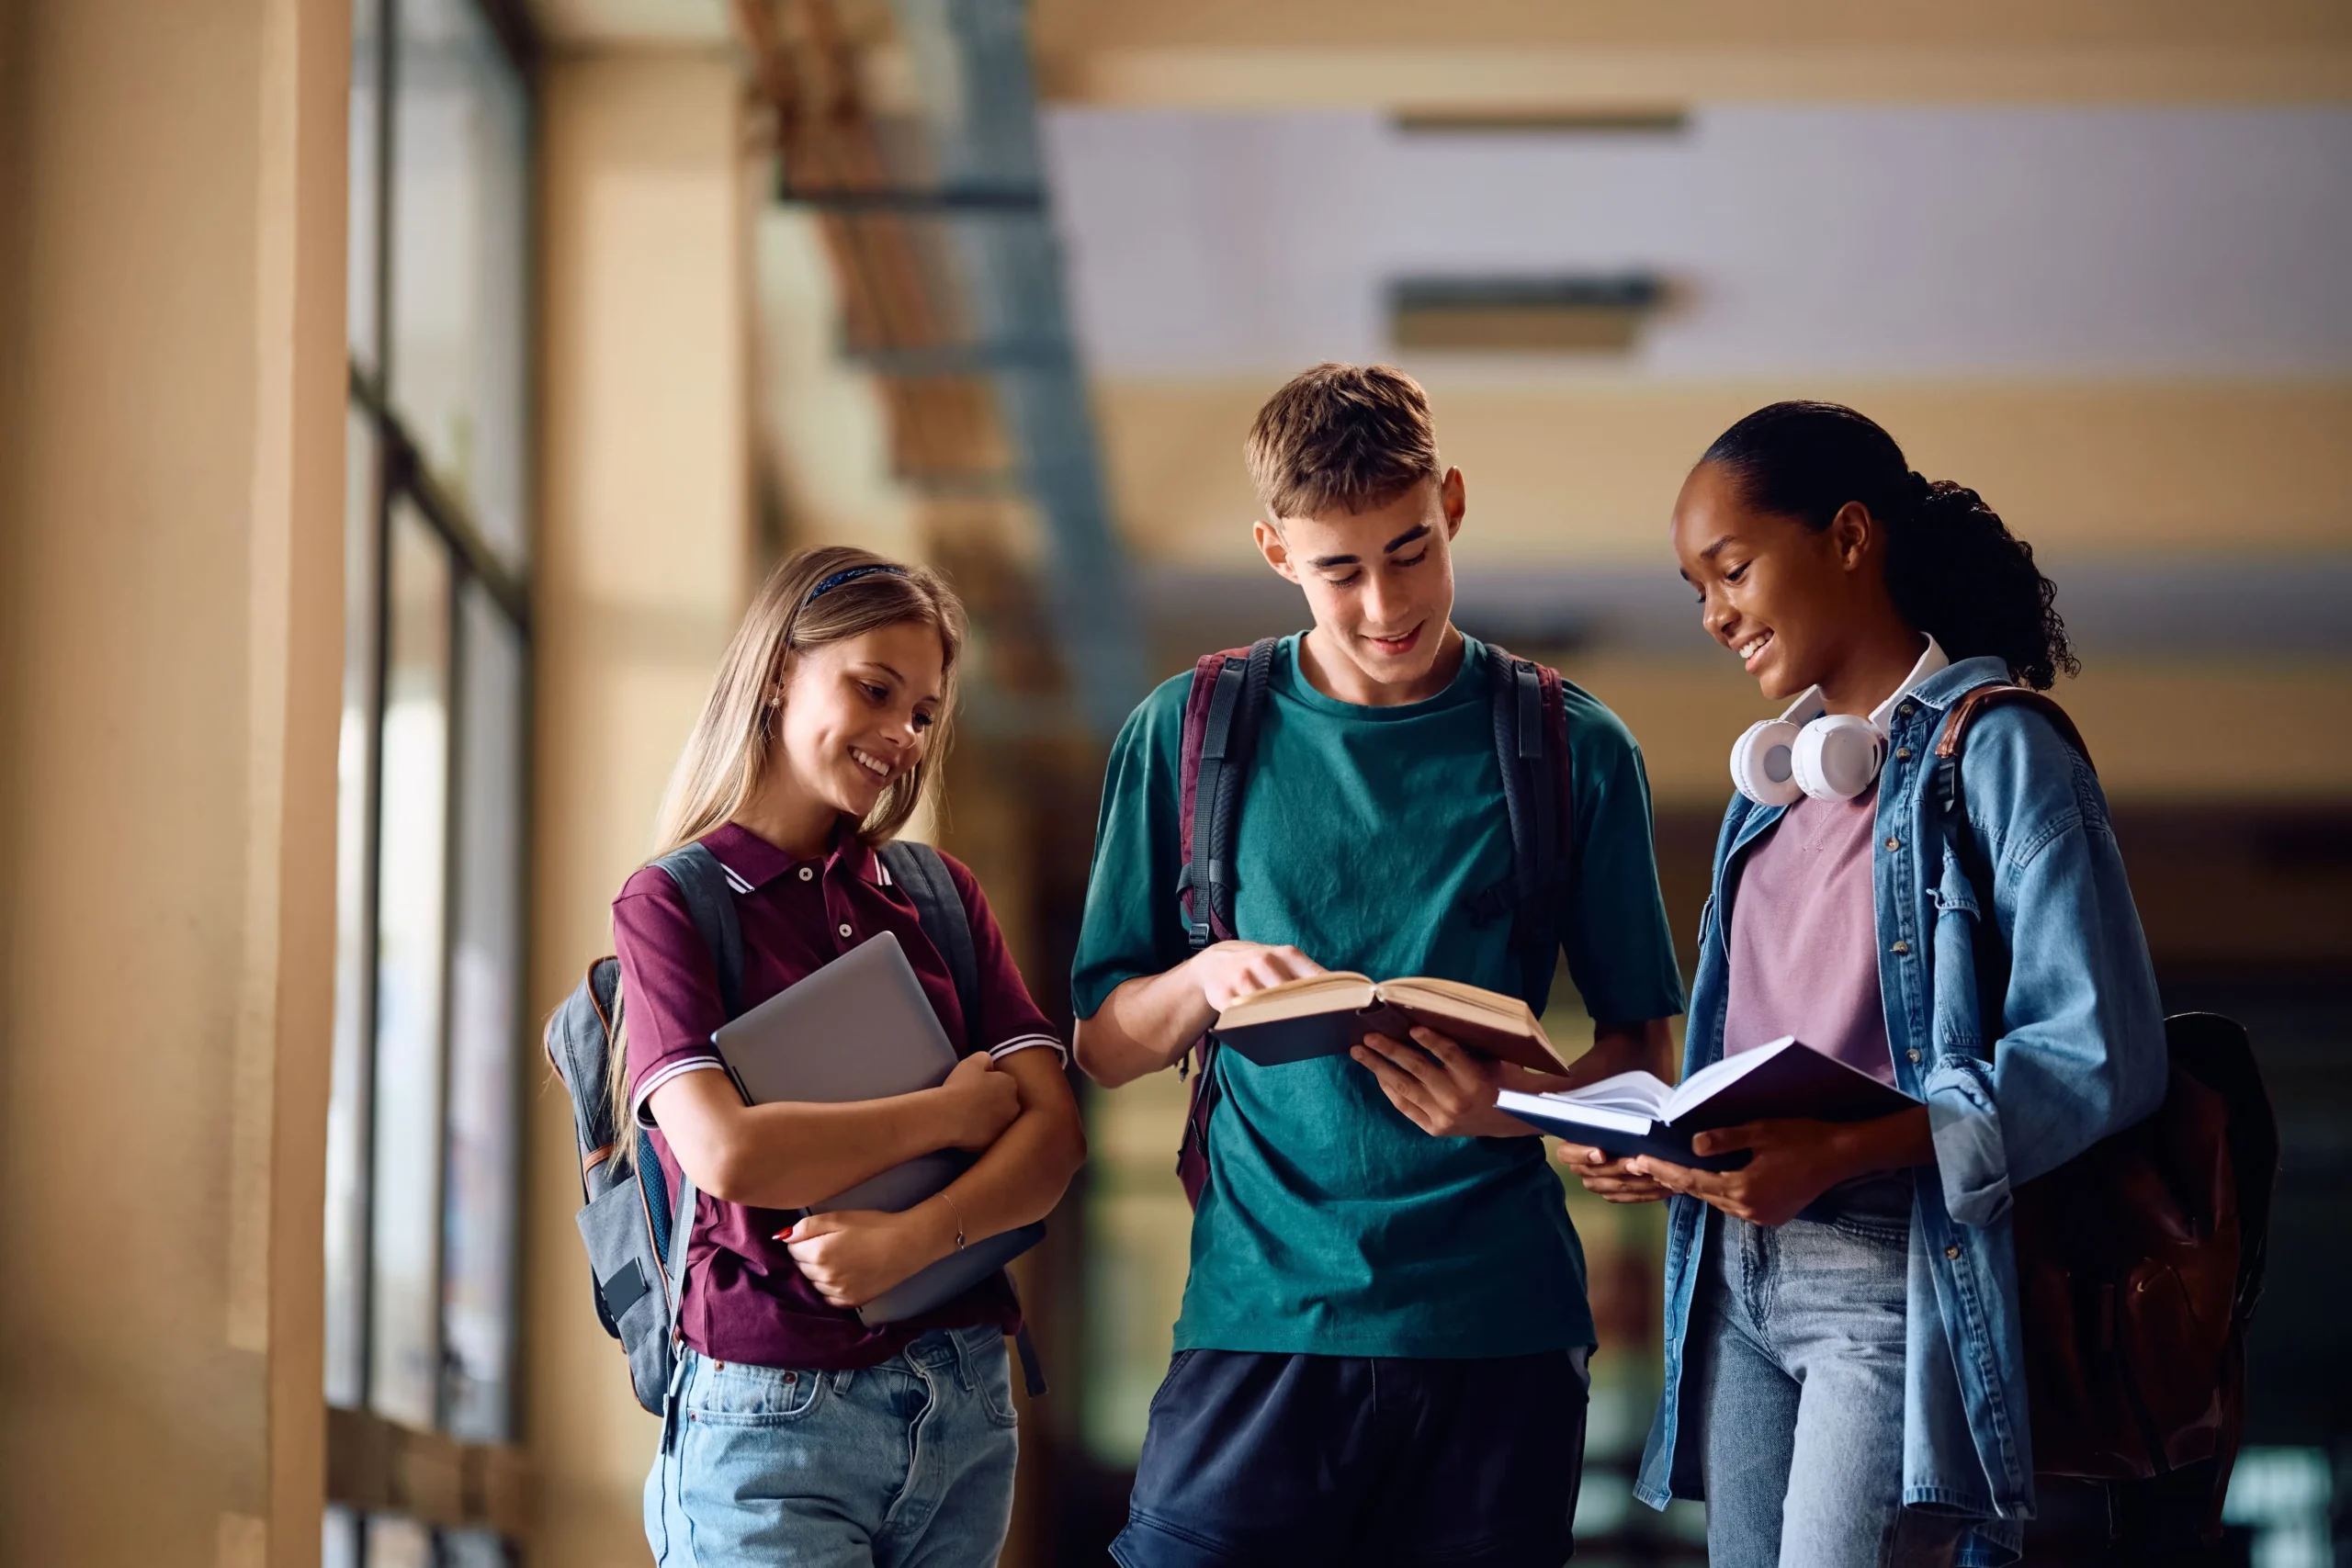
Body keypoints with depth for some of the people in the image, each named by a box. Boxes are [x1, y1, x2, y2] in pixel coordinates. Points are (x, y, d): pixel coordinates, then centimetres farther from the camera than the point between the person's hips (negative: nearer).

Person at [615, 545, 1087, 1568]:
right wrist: (953, 1111, -6)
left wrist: (914, 1239, -16)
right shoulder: (669, 907, -1)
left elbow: (1055, 1132, 2)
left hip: (965, 1402, 4)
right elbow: (725, 1153, -15)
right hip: (772, 1416, -4)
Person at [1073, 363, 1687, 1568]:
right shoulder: (1191, 736, 7)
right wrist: (1206, 979, -11)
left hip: (1498, 1328, 0)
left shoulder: (1574, 751, 6)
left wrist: (1511, 1108, -13)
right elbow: (1102, 1045, 11)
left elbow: (1638, 1047, 8)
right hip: (1260, 1314, 0)